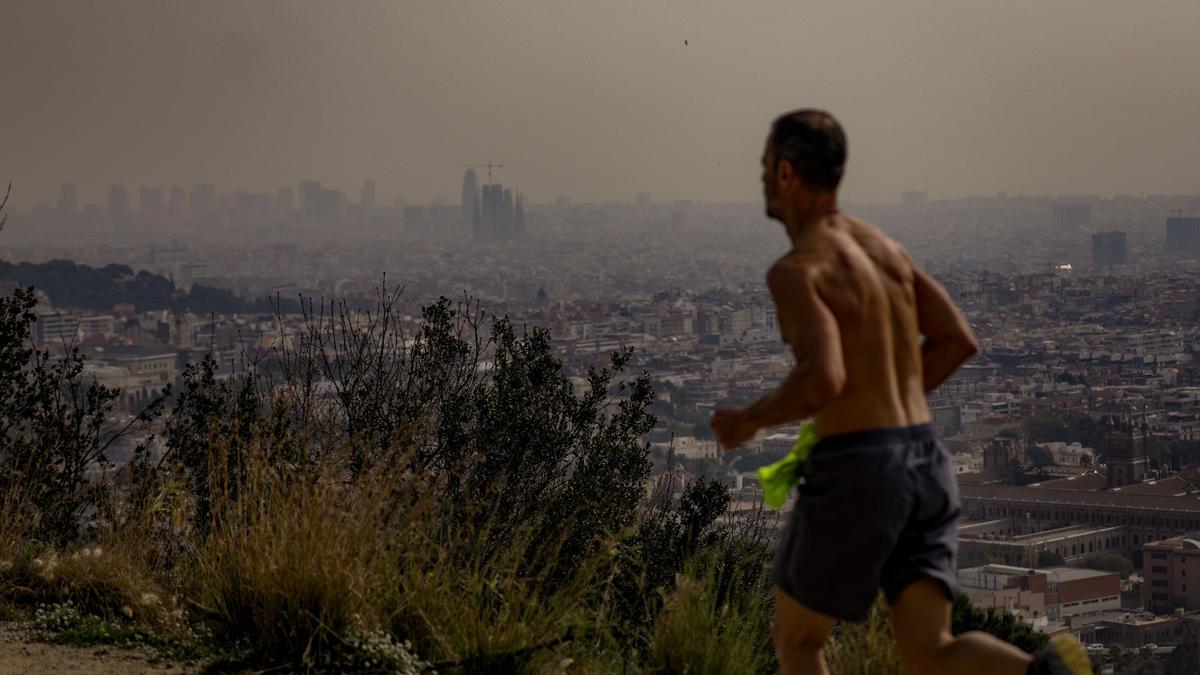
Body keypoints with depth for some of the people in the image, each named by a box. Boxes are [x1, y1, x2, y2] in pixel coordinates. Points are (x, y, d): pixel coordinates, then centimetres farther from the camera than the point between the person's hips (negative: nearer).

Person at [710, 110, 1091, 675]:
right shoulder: (882, 244, 15)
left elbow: (823, 380, -26)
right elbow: (958, 342, 18)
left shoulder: (795, 271, -12)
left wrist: (747, 422, -7)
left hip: (855, 478, -7)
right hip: (925, 467, 7)